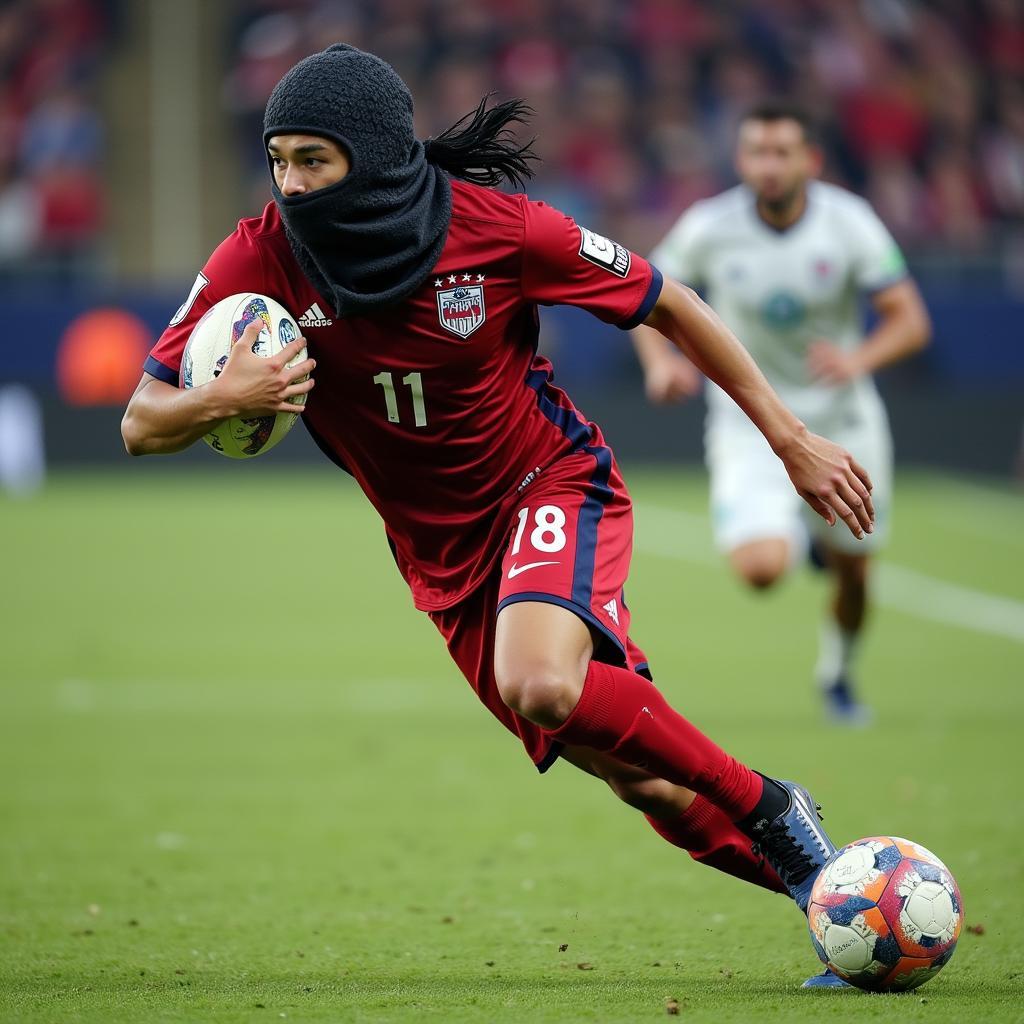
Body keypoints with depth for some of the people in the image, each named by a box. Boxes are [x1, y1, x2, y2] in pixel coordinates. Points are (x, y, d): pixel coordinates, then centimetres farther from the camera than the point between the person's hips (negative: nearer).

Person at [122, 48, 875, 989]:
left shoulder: (496, 229, -21)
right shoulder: (263, 260, -16)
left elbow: (667, 304, -6)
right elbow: (142, 425, -11)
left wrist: (792, 441, -4)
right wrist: (220, 400, -35)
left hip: (554, 486, -4)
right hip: (442, 549, 4)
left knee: (540, 684, -33)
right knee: (644, 783, 1)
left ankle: (767, 810, -13)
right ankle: (816, 877, 22)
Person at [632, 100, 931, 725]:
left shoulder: (849, 222, -14)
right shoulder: (709, 228, -14)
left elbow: (910, 321, -16)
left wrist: (859, 359, -37)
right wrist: (660, 361, -18)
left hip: (843, 423, 1)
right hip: (750, 430, -1)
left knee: (853, 575, 10)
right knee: (760, 568, -23)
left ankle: (838, 675, 44)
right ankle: (796, 535, 17)